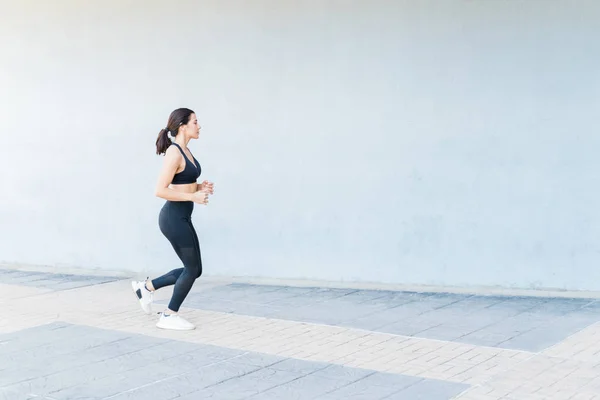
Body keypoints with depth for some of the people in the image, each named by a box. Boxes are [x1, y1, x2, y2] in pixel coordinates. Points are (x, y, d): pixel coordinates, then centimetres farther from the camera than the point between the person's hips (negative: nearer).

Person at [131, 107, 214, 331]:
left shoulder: (185, 151, 11)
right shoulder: (174, 153, -17)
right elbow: (160, 191, -21)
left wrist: (200, 187, 5)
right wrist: (193, 197, -21)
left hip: (182, 217, 9)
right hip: (174, 217, -9)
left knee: (194, 270, 13)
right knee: (192, 269, 1)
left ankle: (146, 287, 25)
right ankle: (169, 317, 14)